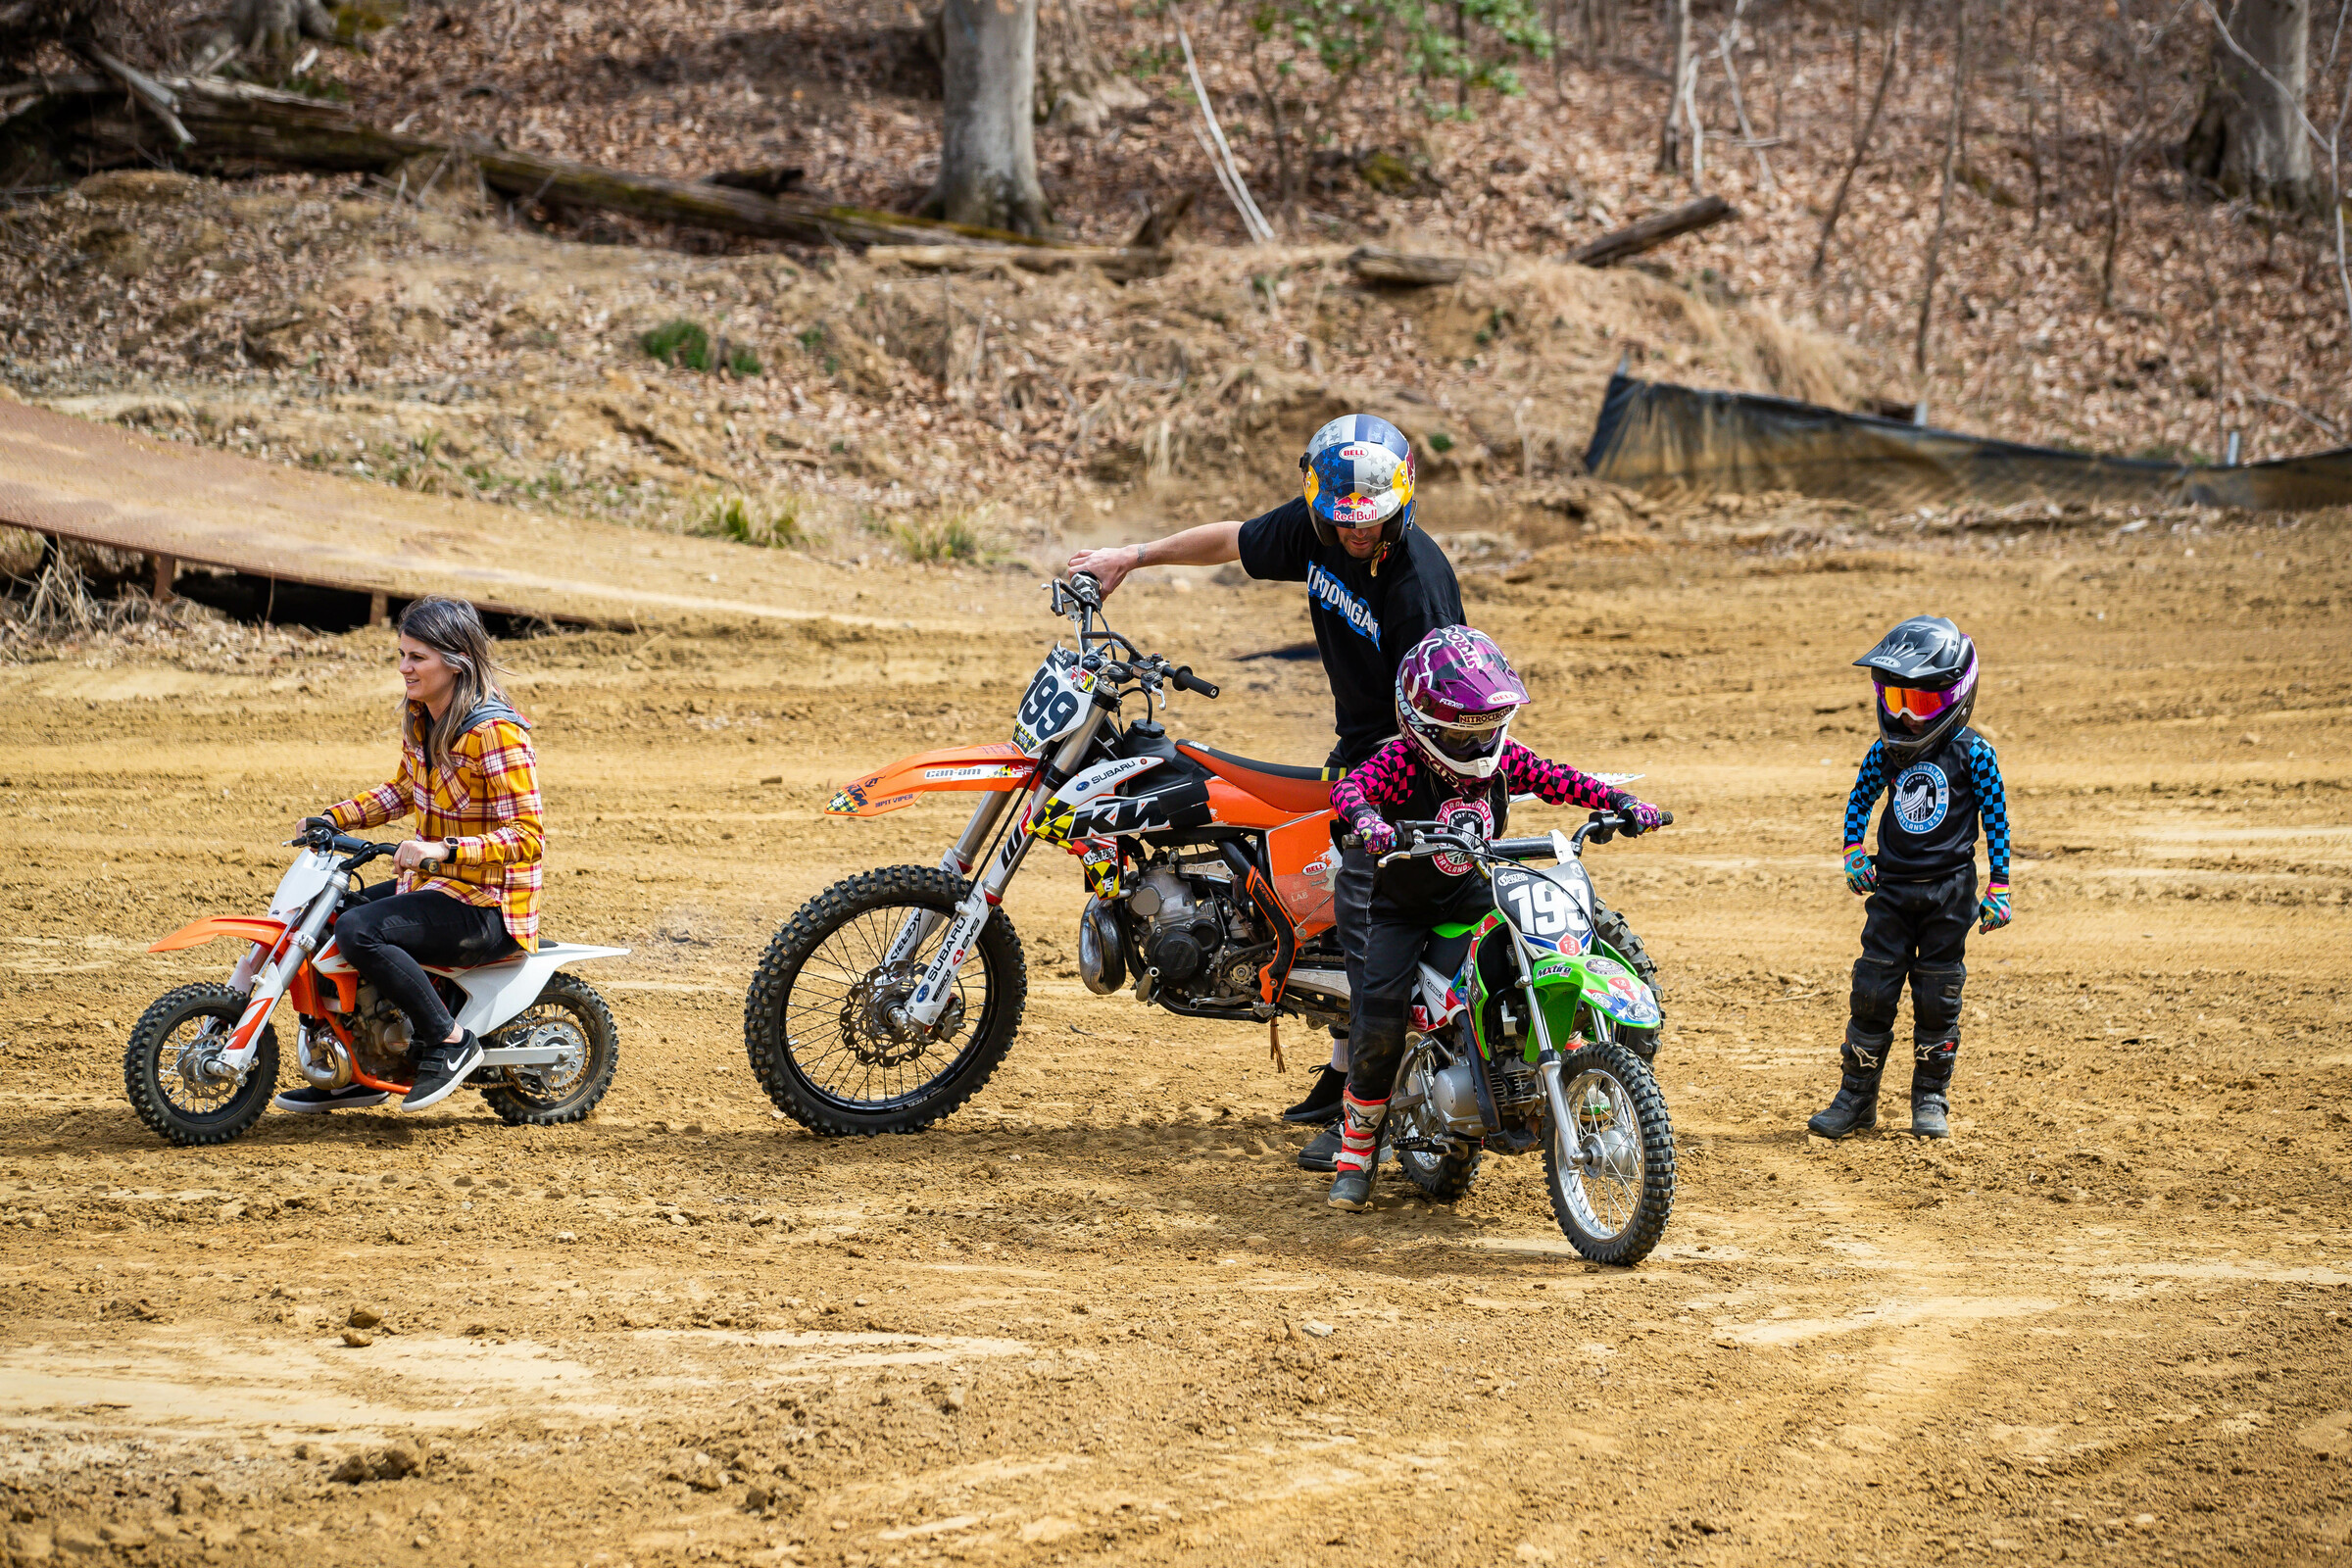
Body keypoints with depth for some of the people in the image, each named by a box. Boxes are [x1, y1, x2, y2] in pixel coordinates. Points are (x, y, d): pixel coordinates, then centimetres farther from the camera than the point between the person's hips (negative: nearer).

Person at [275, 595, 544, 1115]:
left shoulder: (495, 732, -21)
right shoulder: (421, 720, 7)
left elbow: (525, 837, -25)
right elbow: (404, 791, 25)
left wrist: (444, 851, -36)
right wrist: (335, 818, 11)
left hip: (489, 906, -10)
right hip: (435, 885, 10)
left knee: (359, 931, -29)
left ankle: (450, 1042, -16)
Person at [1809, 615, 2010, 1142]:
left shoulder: (1972, 753, -8)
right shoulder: (1887, 751, 2)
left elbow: (1995, 816, -3)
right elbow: (1860, 797, 18)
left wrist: (1999, 886, -3)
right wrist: (1853, 851, 6)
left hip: (1949, 887, -3)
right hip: (1892, 885, 3)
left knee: (1937, 999, 3)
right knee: (1872, 993, 1)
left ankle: (1931, 1100, 14)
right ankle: (1856, 1099, 8)